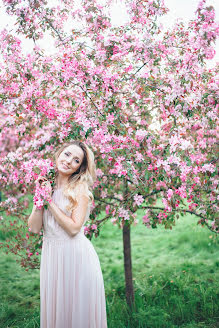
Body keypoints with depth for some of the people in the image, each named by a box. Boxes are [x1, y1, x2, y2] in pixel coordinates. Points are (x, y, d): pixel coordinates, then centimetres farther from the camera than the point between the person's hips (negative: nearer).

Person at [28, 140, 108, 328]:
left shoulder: (80, 190, -8)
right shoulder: (46, 185, 5)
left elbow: (74, 228, -19)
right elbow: (34, 228, -2)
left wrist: (50, 201, -15)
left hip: (77, 256, -4)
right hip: (51, 255, 4)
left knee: (78, 311, 8)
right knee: (54, 310, 16)